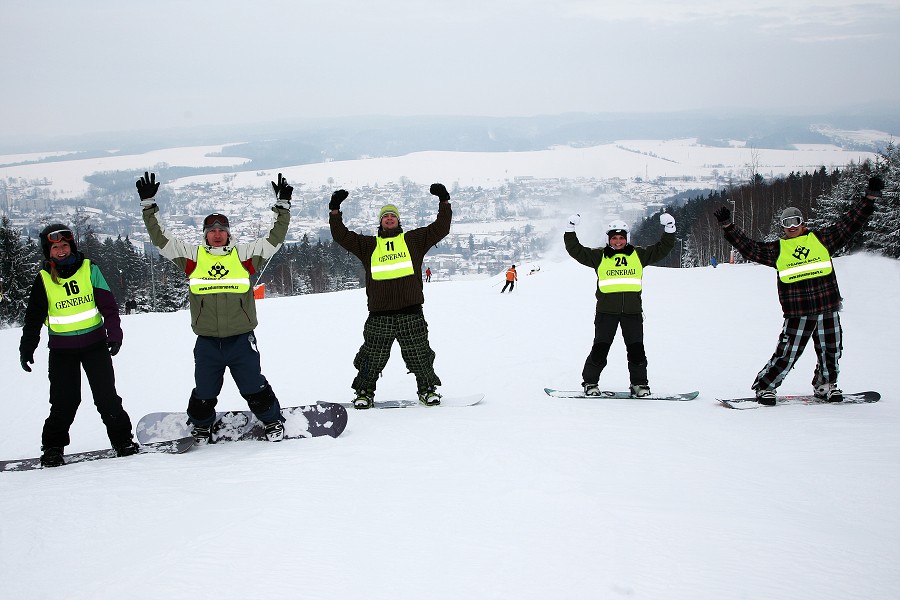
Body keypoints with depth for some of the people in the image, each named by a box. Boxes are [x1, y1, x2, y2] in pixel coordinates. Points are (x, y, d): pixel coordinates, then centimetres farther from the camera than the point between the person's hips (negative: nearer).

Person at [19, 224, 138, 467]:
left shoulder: (89, 269, -2)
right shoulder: (44, 279, 0)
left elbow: (107, 303, -2)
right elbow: (34, 317, 6)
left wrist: (114, 332, -12)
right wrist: (27, 347, 3)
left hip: (95, 344, 0)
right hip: (62, 349, 0)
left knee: (107, 396, -1)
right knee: (64, 401, -2)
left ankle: (123, 440, 11)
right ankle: (53, 447, 12)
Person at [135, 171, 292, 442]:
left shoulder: (245, 254, 3)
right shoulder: (192, 256, 4)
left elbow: (275, 238, 5)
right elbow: (160, 239, 5)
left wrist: (282, 206, -1)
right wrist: (149, 205, 2)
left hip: (241, 339, -1)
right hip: (207, 342, 1)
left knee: (254, 388, 4)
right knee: (204, 393, 11)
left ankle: (273, 421, 24)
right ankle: (200, 427, 34)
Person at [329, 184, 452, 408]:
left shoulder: (413, 240, 13)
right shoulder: (368, 245, 15)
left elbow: (440, 228, 11)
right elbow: (342, 236, 12)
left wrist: (444, 202, 4)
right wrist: (335, 211, 4)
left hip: (411, 312, 0)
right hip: (380, 314, 0)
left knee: (419, 355, 6)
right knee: (373, 357, 3)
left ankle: (427, 389, 21)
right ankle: (364, 391, 17)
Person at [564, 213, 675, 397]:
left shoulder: (638, 255, 11)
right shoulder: (599, 256, 7)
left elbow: (661, 249, 16)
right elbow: (576, 251, 5)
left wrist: (669, 230, 7)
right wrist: (570, 231, -1)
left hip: (633, 311, 1)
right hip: (606, 311, -1)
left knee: (636, 349, 2)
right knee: (600, 349, 0)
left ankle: (640, 383, 14)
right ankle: (590, 382, 11)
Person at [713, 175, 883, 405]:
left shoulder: (821, 239, 10)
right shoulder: (777, 249, 7)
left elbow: (848, 224, 11)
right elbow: (749, 248, 6)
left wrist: (869, 198, 8)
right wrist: (728, 227, 1)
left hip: (828, 308, 3)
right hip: (797, 312, -2)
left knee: (831, 351, 10)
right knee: (787, 353, -6)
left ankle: (825, 385, 33)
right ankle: (764, 387, 9)